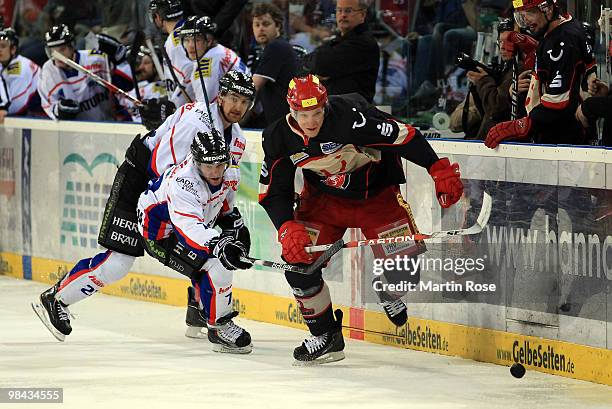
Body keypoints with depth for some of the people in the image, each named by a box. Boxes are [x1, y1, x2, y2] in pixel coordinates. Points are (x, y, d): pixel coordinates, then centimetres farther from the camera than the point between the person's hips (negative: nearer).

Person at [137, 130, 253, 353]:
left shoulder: (228, 170, -15)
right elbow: (190, 228, -52)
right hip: (159, 230, -9)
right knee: (214, 266, -23)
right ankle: (219, 328, -9)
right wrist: (219, 246, -66)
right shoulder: (183, 182, -40)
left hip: (198, 221, 9)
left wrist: (234, 221, 8)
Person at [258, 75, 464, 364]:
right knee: (298, 257, -14)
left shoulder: (351, 115, -32)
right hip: (324, 197, 3)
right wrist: (287, 228, -23)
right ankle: (325, 336, 3)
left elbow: (404, 137, -27)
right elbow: (273, 192, -7)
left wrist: (439, 170, -28)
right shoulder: (278, 138, -16)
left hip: (377, 193, -3)